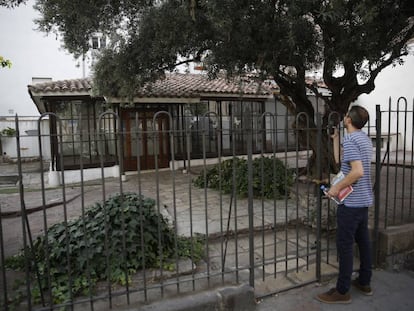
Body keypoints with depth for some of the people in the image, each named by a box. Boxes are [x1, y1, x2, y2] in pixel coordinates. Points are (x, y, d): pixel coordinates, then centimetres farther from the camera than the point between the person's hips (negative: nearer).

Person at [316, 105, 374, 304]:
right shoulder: (365, 139, 11)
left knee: (345, 245, -1)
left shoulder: (349, 140, -18)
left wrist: (338, 187, -19)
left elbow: (358, 171, -27)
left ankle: (342, 291, 9)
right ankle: (364, 283, 32)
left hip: (351, 201, -10)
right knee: (363, 240, 18)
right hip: (364, 199, 10)